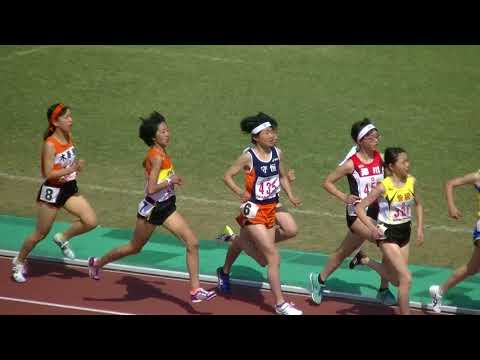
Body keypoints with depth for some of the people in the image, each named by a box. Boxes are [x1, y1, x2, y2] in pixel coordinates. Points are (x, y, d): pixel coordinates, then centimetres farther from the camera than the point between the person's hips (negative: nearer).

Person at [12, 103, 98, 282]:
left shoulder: (69, 137, 1)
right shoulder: (50, 145, -21)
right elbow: (48, 174, -24)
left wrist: (77, 166, 0)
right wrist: (71, 169, -32)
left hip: (70, 189, 6)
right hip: (52, 192, -6)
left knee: (91, 222, -10)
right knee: (41, 233, 6)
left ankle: (63, 238, 15)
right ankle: (19, 262, 28)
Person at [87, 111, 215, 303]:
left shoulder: (161, 154, 4)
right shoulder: (156, 157, -23)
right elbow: (152, 189, -30)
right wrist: (170, 181, -18)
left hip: (166, 207, 8)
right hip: (151, 209, -8)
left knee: (193, 243, -6)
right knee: (134, 248, 13)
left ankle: (195, 289, -4)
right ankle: (97, 263, 37)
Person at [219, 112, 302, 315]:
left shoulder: (277, 153, 0)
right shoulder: (248, 157, -16)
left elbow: (282, 176, 16)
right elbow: (227, 176, -8)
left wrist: (290, 196, 2)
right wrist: (240, 193, -23)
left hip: (270, 209, 6)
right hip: (254, 211, -6)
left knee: (266, 259, 12)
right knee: (273, 256, -11)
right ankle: (280, 304, -4)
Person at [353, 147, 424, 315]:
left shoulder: (411, 182, -3)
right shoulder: (383, 187, -19)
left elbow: (418, 205, 16)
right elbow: (360, 208, -15)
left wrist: (420, 228, 8)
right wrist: (372, 228, -25)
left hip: (404, 232, 6)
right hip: (388, 234, -6)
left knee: (396, 279, 16)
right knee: (406, 278, -14)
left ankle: (366, 261, 38)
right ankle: (405, 312, -1)